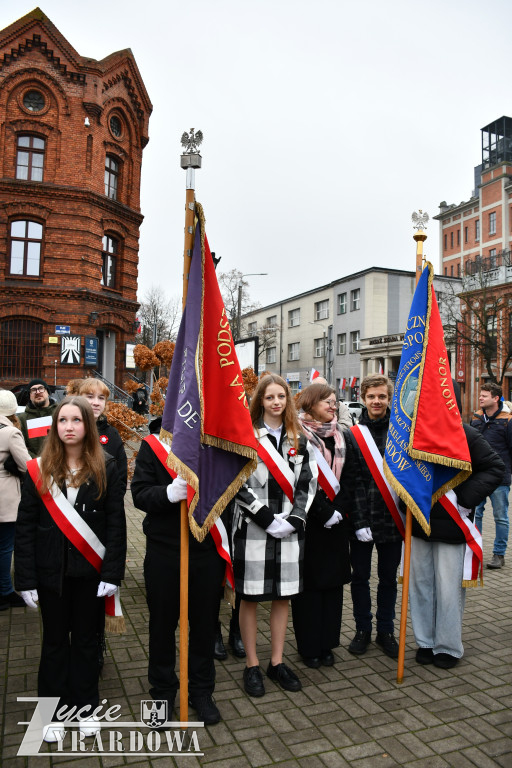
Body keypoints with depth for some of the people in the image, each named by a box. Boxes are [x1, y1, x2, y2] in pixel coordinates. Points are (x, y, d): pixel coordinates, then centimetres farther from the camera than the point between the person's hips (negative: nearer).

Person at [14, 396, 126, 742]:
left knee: (86, 638, 14)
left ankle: (85, 706, 33)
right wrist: (26, 579, -5)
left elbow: (116, 523, -6)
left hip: (90, 570, -1)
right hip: (51, 570, 1)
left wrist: (112, 572, -11)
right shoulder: (39, 470, -3)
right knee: (55, 639, 15)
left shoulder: (105, 468, -6)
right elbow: (25, 527, -2)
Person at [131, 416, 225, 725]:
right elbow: (140, 494, -11)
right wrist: (169, 493, -29)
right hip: (164, 552, -1)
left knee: (205, 622, 15)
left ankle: (202, 690, 37)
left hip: (208, 551, 1)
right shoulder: (152, 445, -4)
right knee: (162, 623, 15)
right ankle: (163, 691, 37)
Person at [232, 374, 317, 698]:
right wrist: (267, 519, -14)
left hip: (289, 530, 4)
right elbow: (238, 484, -10)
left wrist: (294, 519, -7)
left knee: (283, 596, 12)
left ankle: (277, 662, 27)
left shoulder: (300, 440, 9)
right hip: (253, 529, -4)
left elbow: (308, 483, 6)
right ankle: (252, 665, 21)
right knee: (251, 596, 5)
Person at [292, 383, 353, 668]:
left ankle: (326, 643, 25)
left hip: (335, 521, 6)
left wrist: (338, 509, -6)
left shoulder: (340, 437, 10)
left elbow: (346, 478, 8)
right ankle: (308, 646, 18)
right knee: (309, 582, 3)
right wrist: (324, 512, -16)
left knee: (333, 580, 11)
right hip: (308, 522, -5)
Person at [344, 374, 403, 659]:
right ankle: (363, 629, 29)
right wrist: (360, 522, -13)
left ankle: (386, 631, 30)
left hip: (392, 518, 1)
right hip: (362, 520, -1)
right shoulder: (353, 435, -4)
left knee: (389, 577, 14)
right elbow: (353, 482, -8)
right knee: (360, 576, 11)